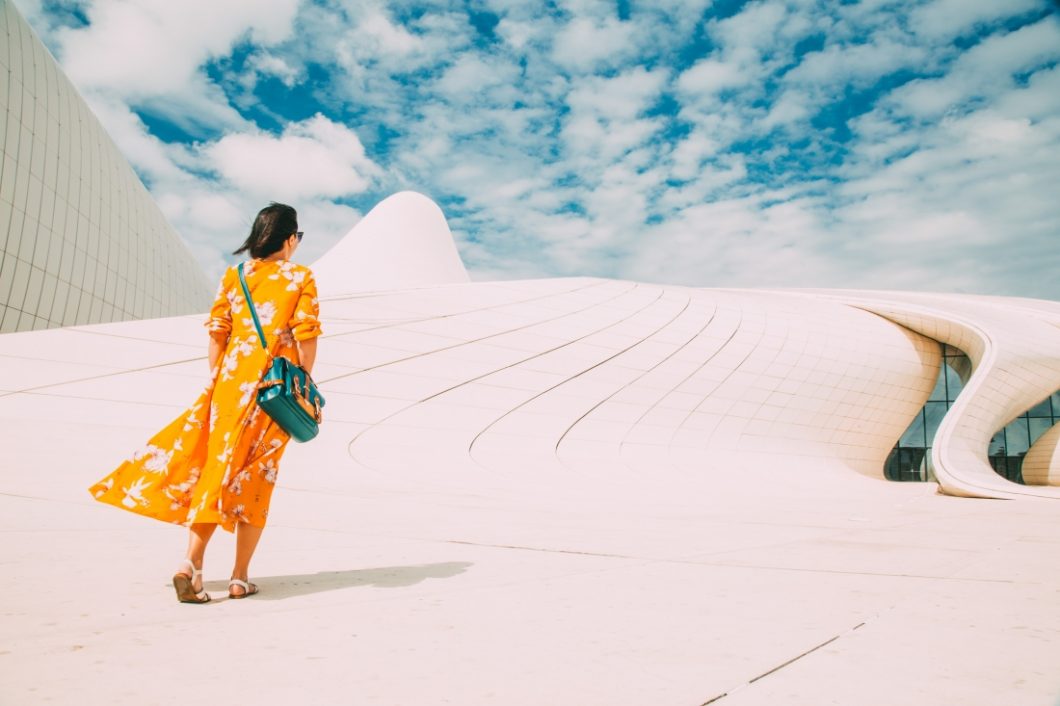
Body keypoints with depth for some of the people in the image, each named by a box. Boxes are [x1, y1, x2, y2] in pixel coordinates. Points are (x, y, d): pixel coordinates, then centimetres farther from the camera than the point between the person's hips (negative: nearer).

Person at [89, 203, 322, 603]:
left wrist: (217, 380, 12)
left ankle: (191, 563, -4)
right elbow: (306, 338, -6)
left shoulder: (233, 277, 8)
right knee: (256, 476, 5)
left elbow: (216, 334, 5)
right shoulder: (300, 278, 0)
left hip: (232, 381, 2)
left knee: (215, 468, 9)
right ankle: (240, 578, 10)